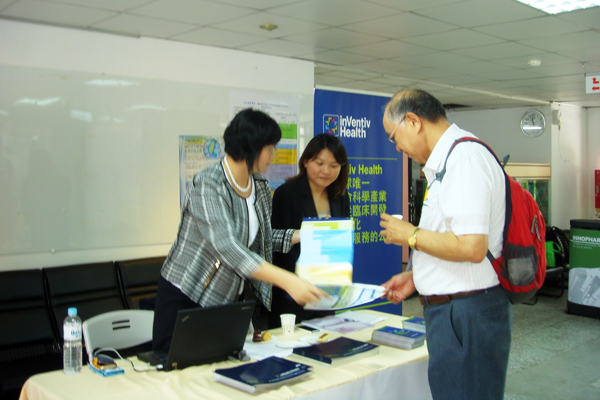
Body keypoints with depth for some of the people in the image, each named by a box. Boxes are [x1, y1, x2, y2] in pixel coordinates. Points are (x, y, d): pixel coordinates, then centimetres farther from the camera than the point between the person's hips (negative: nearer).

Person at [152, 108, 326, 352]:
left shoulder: (261, 187, 4)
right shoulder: (208, 186, -21)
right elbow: (227, 247, -33)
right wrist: (286, 280, -40)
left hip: (231, 299, 6)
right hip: (188, 297, -6)